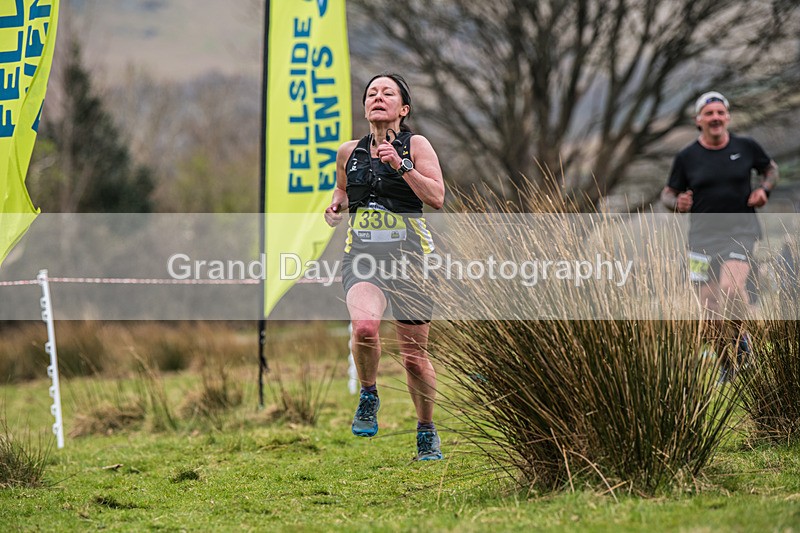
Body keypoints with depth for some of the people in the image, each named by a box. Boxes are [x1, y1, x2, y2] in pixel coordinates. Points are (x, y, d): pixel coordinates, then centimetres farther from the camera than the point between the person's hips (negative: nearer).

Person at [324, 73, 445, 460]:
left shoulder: (415, 146, 0)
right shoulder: (349, 152, 11)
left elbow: (436, 198, -11)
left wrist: (401, 164, -18)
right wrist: (337, 206, 9)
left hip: (408, 253, -2)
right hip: (363, 253, 2)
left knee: (414, 354, 2)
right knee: (364, 326, -29)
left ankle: (426, 431, 23)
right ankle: (368, 396, -2)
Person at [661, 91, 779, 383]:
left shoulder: (746, 147, 2)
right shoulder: (686, 157, 1)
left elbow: (770, 168, 19)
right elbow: (668, 193, 9)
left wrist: (764, 189, -1)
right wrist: (678, 202, -14)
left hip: (740, 230, -2)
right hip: (703, 233, 2)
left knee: (731, 286, -27)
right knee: (711, 306, 0)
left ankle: (740, 336, 2)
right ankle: (729, 358, 24)